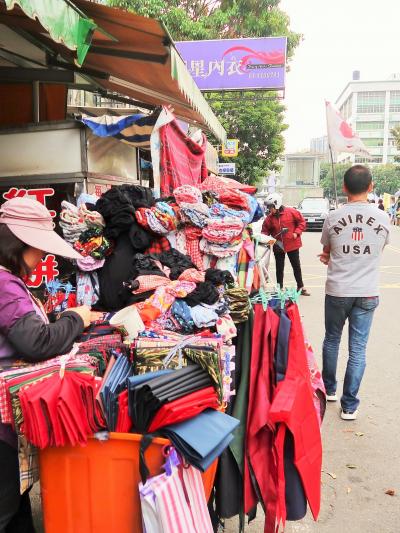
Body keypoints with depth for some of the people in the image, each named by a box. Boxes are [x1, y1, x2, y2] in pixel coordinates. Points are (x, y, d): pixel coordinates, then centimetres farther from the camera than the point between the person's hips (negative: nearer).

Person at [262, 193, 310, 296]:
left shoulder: (291, 212, -10)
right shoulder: (269, 218, -2)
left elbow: (302, 222, -4)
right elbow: (265, 230, 3)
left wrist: (296, 232, -13)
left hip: (292, 244, -2)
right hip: (278, 246, 2)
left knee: (296, 266, 10)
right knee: (279, 268, 8)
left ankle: (301, 287, 24)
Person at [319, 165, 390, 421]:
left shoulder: (333, 218, -8)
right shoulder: (383, 218, -5)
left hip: (337, 291, 0)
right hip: (367, 293, 0)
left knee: (332, 340, 19)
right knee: (358, 348, 7)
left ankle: (329, 389, 34)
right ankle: (350, 405, 13)